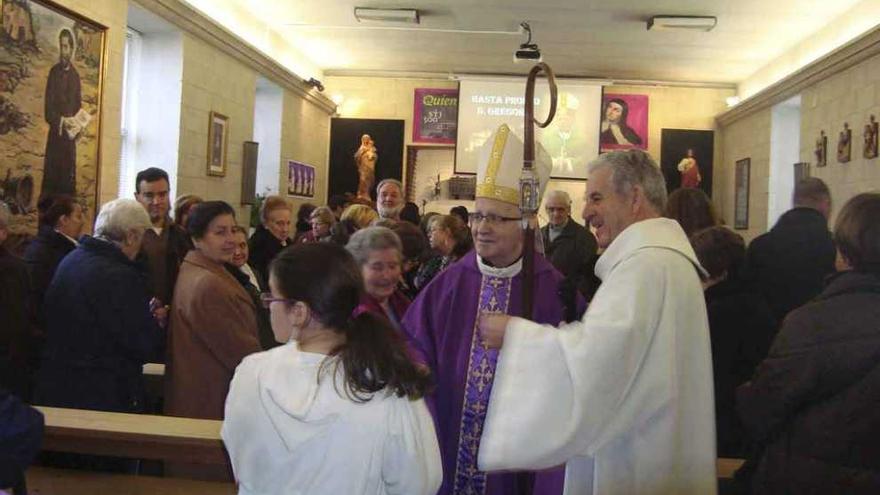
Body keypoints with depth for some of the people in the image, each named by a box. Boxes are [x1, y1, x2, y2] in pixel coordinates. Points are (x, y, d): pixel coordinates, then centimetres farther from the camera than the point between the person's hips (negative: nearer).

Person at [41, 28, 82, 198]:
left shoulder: (76, 75, 11)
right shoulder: (54, 72, -1)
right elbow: (47, 109, -6)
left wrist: (76, 127, -5)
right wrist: (61, 121, -22)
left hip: (70, 137, 4)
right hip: (55, 135, -4)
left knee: (69, 182, 3)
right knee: (50, 180, -5)